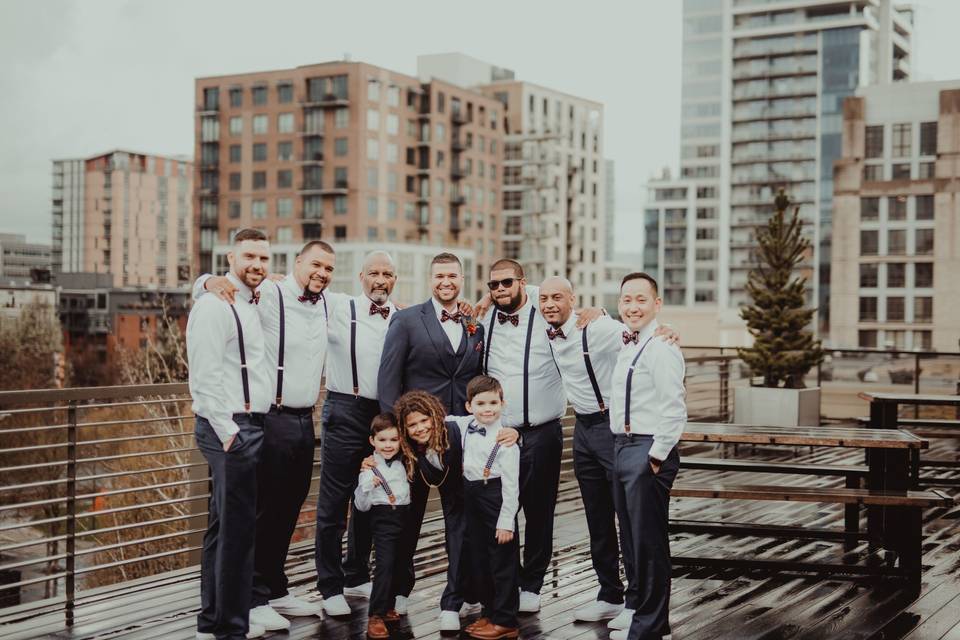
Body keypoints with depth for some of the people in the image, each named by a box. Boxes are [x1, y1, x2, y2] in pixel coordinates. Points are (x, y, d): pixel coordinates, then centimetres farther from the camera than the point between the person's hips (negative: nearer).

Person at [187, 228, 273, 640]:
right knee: (237, 527, -7)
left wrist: (242, 429, 14)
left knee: (225, 526, 15)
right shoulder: (216, 305, -12)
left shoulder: (251, 305, 17)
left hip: (248, 428, 10)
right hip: (230, 429, -10)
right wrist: (229, 432, -20)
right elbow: (204, 377, -18)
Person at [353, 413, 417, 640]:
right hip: (383, 519, -6)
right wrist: (369, 486, -25)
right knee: (385, 564, -14)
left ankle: (387, 606, 27)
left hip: (404, 517, 6)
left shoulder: (404, 463, 9)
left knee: (398, 564, 12)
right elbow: (361, 506, -11)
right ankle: (375, 616, -13)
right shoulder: (370, 469, -8)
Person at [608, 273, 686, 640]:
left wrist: (656, 456, -17)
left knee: (648, 542, -1)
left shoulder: (661, 348, -16)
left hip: (647, 452, -10)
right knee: (632, 540, 18)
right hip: (623, 447, 10)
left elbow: (675, 412, -21)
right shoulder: (627, 346, 13)